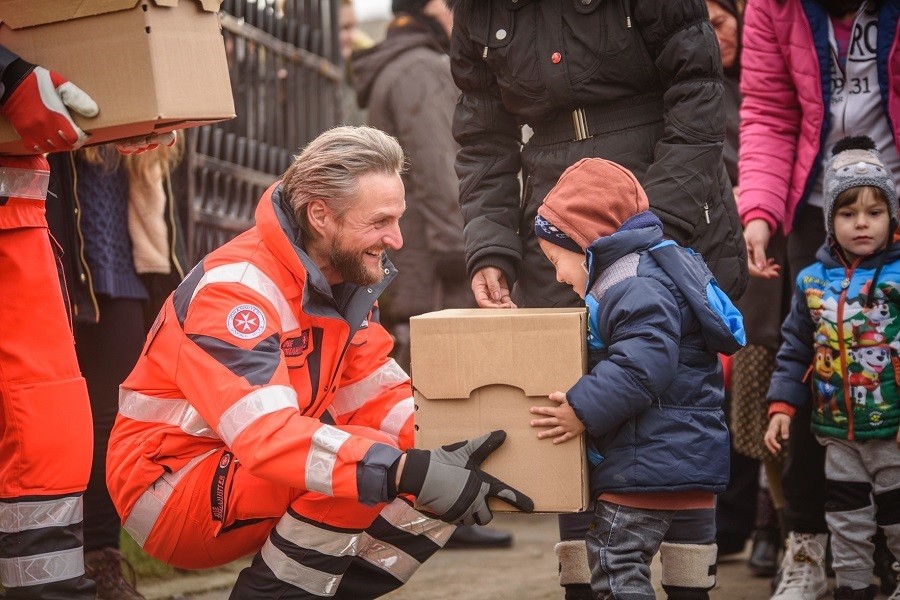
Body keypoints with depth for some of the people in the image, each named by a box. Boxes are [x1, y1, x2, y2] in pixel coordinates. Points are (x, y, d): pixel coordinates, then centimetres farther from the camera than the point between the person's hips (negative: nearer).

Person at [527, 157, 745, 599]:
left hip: (650, 460, -11)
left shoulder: (637, 288, -17)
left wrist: (585, 410, -23)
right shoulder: (654, 271, 18)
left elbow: (642, 367, -29)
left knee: (614, 563, -9)